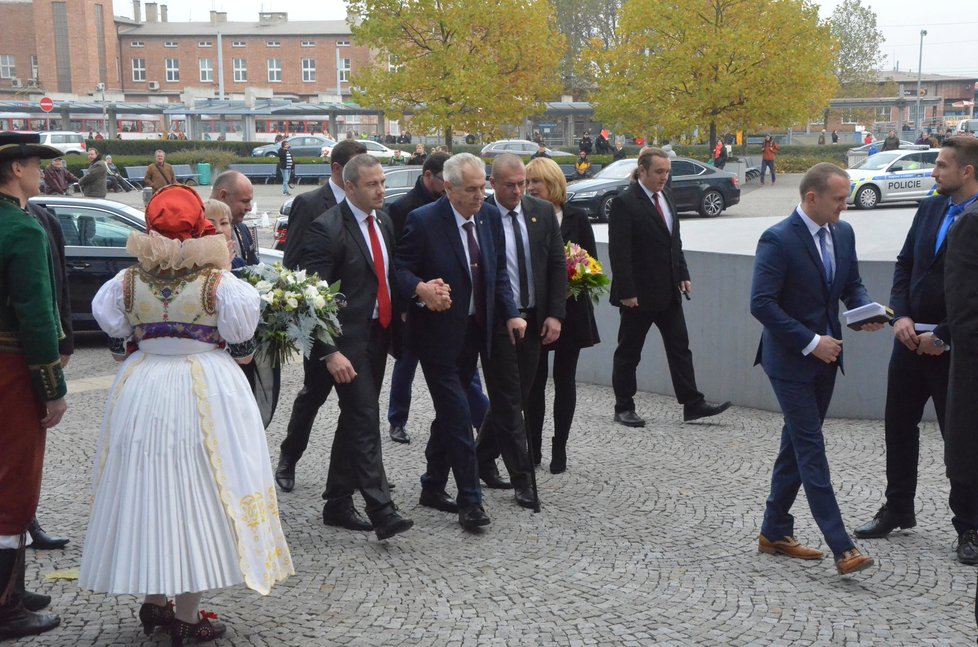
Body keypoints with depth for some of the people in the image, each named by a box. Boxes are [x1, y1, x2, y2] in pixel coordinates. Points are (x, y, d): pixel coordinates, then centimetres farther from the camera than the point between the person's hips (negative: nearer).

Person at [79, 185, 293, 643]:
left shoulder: (126, 282, -1)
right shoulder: (219, 283, -10)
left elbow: (119, 347, 7)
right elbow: (242, 350, -4)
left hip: (141, 393, 3)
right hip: (206, 395, -3)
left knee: (147, 491, 15)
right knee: (195, 494, 4)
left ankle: (153, 602, 25)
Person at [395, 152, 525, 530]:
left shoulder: (490, 218, 4)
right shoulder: (423, 221, -15)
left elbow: (499, 272, 11)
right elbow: (401, 269, -13)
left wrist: (511, 314, 0)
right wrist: (421, 289, -33)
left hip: (475, 331, 7)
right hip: (438, 332, -6)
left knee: (449, 413, 16)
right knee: (458, 417, -7)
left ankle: (433, 487, 30)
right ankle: (470, 499, 2)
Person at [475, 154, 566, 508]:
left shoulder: (542, 212, 3)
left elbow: (557, 264, 6)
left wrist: (555, 314, -1)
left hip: (533, 319, 5)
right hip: (495, 320, -5)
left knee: (515, 397, 13)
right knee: (509, 400, -1)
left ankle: (483, 458, 32)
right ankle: (522, 479, 6)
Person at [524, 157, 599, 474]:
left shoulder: (576, 217, 1)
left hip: (570, 309, 1)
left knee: (564, 379, 7)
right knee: (534, 380, 3)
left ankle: (559, 448, 17)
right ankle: (533, 448, 14)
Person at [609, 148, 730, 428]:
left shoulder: (666, 197, 10)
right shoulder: (624, 202, -14)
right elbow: (619, 252, -17)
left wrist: (683, 274, 11)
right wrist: (626, 292, -20)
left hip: (668, 290, 8)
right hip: (639, 293, -7)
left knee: (679, 347, 7)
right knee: (629, 352, 5)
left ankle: (693, 404, 12)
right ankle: (623, 408, 15)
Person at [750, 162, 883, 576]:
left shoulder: (843, 233, 6)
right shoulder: (778, 240, -17)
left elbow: (852, 284, 18)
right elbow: (761, 304, -21)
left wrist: (865, 310, -5)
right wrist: (811, 341, -21)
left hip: (824, 356, 8)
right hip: (791, 360, -8)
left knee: (796, 446, 14)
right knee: (811, 451, -6)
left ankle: (775, 533, 26)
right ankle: (842, 549, -6)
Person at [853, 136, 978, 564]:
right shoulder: (930, 207, 5)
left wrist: (942, 336, -16)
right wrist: (901, 316, -3)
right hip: (912, 337, 6)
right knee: (899, 425, 14)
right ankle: (898, 510, 31)